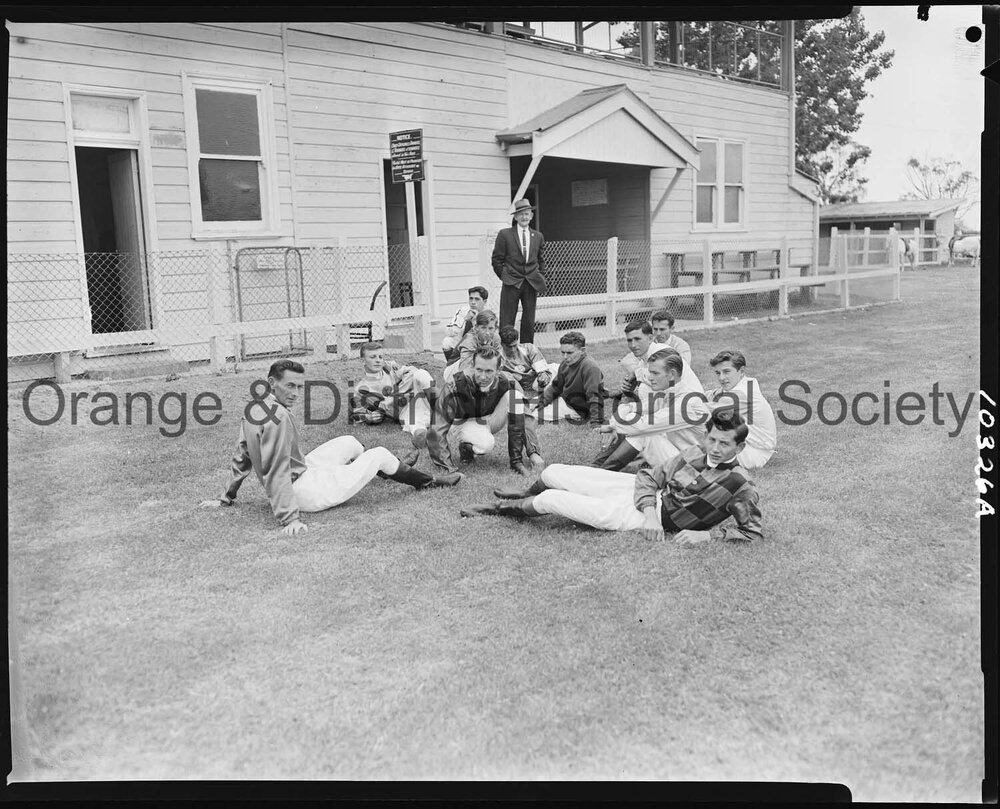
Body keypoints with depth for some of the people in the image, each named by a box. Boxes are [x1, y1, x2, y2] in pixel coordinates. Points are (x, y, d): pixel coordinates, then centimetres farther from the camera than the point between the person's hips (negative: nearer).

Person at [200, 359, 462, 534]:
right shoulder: (279, 416, -27)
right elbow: (277, 472, -32)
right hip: (306, 491, -9)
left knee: (350, 443, 25)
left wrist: (227, 497, 17)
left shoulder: (253, 409, 0)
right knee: (380, 455, 6)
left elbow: (241, 456, 9)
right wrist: (289, 518, -34)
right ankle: (428, 481, 27)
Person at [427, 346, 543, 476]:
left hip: (491, 420, 3)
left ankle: (516, 459, -21)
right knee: (486, 444, -37)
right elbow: (436, 429, -30)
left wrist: (533, 452, -30)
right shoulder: (455, 385, -31)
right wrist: (449, 470, -36)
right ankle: (465, 447, 1)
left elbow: (526, 416, -19)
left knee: (514, 395, -25)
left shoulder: (507, 383, -24)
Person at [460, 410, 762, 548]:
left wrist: (706, 534, -26)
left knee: (549, 500, -6)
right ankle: (523, 497, 48)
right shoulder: (696, 454, -2)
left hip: (633, 517, -6)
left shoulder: (740, 485, -19)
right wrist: (650, 511, -15)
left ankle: (498, 508, 24)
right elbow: (650, 477, 3)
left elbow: (752, 532, -15)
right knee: (553, 473, 11)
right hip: (639, 491, 6)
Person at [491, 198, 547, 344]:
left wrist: (541, 280, 9)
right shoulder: (505, 235, -1)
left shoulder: (538, 237, 11)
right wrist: (504, 277, 0)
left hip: (531, 284, 3)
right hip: (511, 283, -3)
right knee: (506, 322, -4)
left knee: (529, 322, 7)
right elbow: (497, 260, 3)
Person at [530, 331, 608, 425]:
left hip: (577, 410, -8)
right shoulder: (565, 364, -5)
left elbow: (594, 397, -37)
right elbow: (555, 387, 9)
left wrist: (596, 422, -43)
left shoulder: (591, 368, -33)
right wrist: (541, 401, -3)